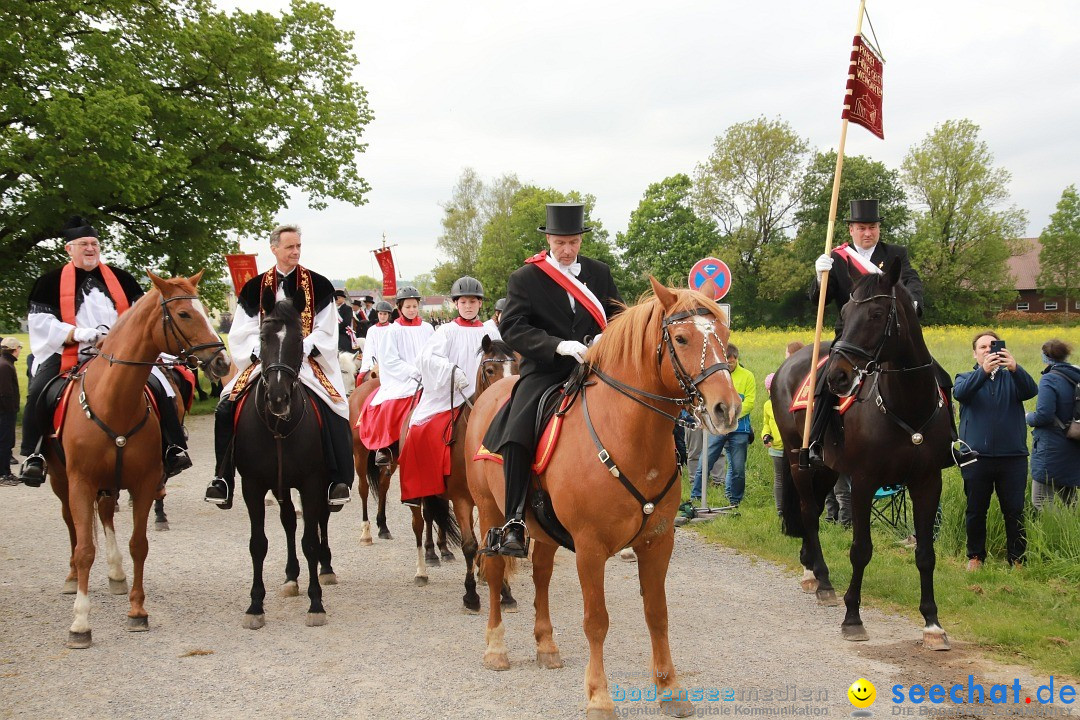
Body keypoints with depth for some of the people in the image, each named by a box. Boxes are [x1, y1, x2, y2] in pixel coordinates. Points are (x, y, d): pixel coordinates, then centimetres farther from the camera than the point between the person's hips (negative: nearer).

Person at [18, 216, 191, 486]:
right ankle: (33, 456, -13)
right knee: (37, 393, -25)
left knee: (160, 387, -17)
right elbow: (40, 321, -3)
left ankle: (174, 448, -7)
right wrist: (79, 334, -16)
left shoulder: (120, 278, 13)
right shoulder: (52, 281, 6)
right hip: (69, 356, -1)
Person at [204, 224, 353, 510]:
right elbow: (243, 333, 7)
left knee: (332, 412, -24)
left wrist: (299, 350, -13)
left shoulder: (318, 285, 5)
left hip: (308, 362, -2)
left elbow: (325, 331, 2)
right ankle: (223, 478, 1)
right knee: (226, 408, -13)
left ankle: (338, 480, -11)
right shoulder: (255, 288, 8)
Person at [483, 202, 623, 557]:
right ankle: (514, 522, -20)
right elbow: (511, 327, -9)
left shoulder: (599, 272, 13)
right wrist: (558, 346, -24)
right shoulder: (524, 278, 1)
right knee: (516, 435, -25)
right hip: (544, 370, -3)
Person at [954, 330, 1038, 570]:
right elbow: (960, 393, -17)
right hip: (977, 458, 0)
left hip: (1013, 457, 0)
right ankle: (975, 556, 23)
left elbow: (1031, 390, -14)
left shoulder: (1012, 377, 7)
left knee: (1015, 511, 3)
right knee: (976, 511, 9)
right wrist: (984, 371, -34)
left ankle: (1017, 558, 14)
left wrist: (1015, 368, -34)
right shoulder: (966, 378, 7)